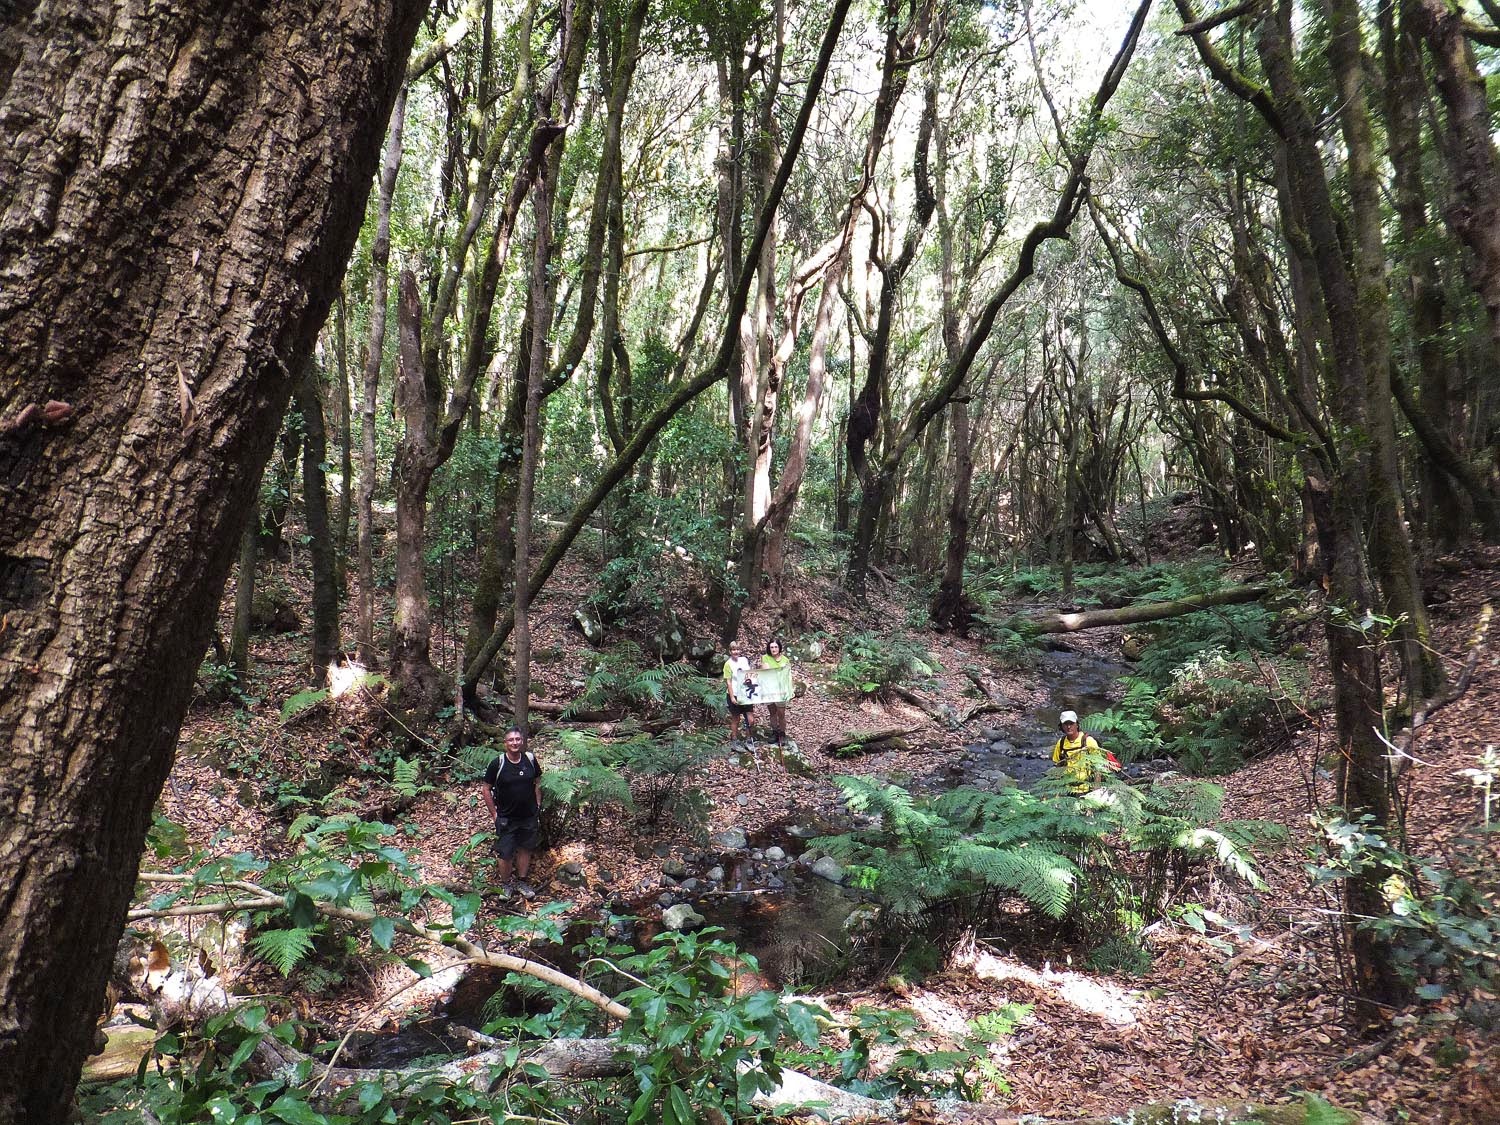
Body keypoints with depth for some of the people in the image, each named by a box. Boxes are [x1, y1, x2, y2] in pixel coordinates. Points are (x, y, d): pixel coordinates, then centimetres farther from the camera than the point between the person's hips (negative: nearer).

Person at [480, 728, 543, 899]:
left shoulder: (530, 759, -7)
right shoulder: (497, 763, -15)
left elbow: (537, 783, 7)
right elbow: (486, 789, -7)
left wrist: (538, 806, 5)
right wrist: (494, 814, -7)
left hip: (529, 817, 3)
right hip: (506, 819, -3)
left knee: (526, 849, 15)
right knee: (506, 854, 5)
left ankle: (522, 882, 33)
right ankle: (505, 885, 27)